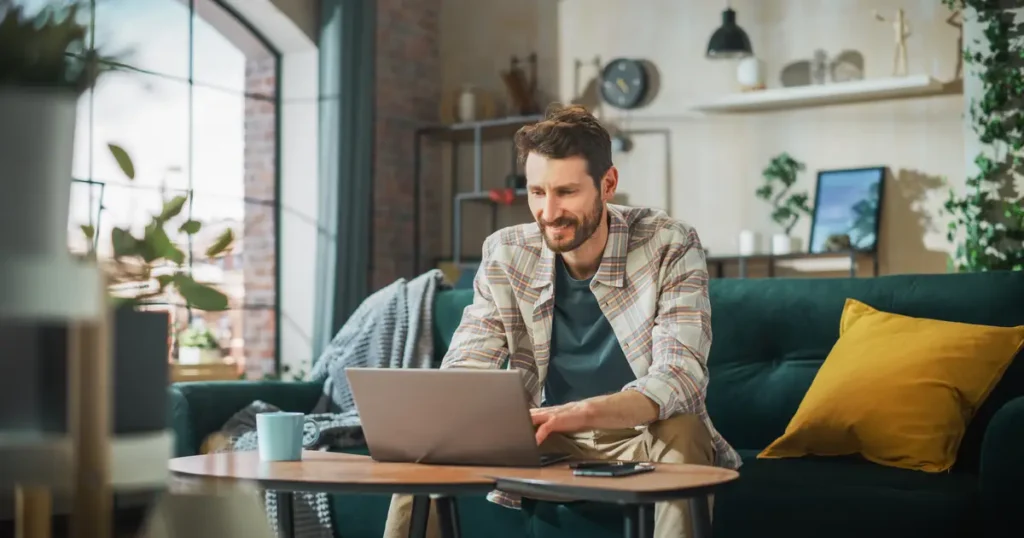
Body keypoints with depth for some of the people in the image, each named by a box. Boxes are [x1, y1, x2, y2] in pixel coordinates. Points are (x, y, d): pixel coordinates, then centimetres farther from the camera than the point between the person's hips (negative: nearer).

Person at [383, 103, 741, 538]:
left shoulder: (669, 246, -15)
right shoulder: (506, 254, -5)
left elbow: (679, 377, -26)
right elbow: (463, 370, -7)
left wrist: (580, 413, -46)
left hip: (642, 442, -2)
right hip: (543, 444, 3)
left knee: (683, 433, -34)